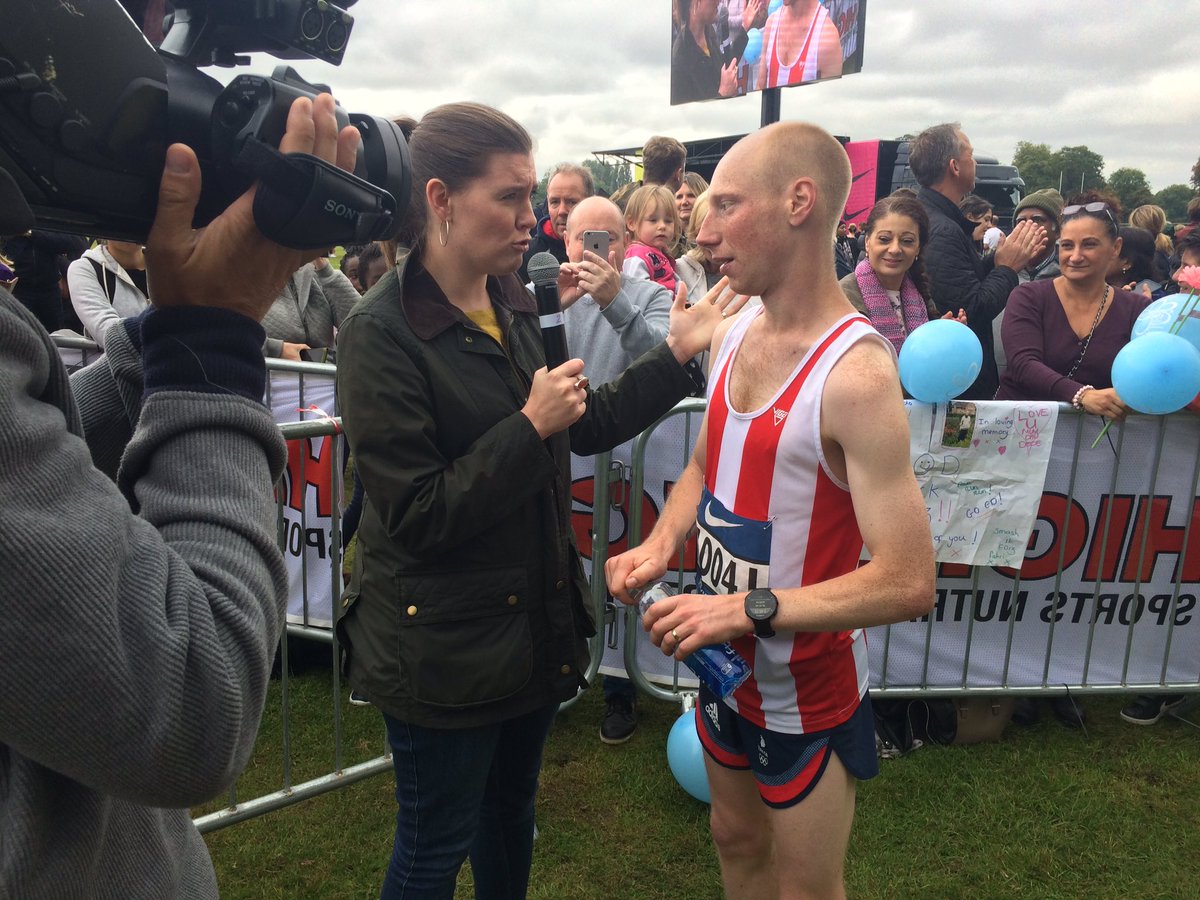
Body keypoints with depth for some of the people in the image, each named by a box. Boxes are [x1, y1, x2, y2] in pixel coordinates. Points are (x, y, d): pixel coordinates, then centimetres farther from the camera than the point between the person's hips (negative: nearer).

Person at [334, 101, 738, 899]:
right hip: (444, 644, -7)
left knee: (511, 811, 26)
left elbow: (585, 429, 12)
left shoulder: (512, 305, 3)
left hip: (535, 619, 7)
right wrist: (531, 427, -24)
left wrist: (676, 354, 6)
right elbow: (416, 516, -23)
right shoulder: (383, 333, -19)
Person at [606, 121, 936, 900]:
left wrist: (750, 607, -28)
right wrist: (661, 545, -6)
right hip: (727, 666, 7)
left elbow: (908, 584, -28)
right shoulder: (733, 335, -2)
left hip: (808, 690, -7)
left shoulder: (856, 374, -27)